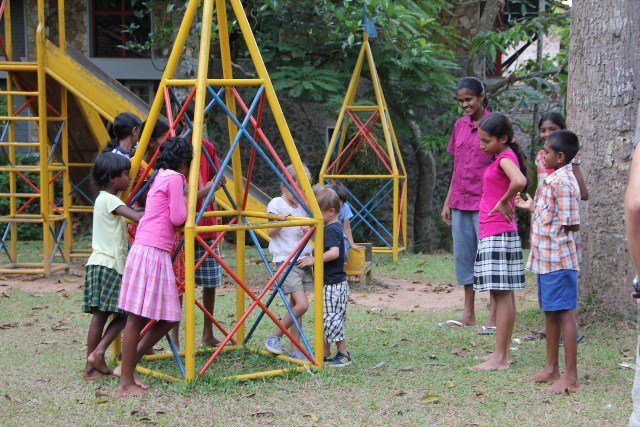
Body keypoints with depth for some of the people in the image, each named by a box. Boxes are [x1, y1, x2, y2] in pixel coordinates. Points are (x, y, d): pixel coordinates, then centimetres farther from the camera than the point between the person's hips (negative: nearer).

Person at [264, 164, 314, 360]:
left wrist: (307, 231, -2)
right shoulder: (277, 204, -5)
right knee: (302, 304, -15)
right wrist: (280, 221, -26)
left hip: (303, 261, 6)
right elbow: (271, 232, -8)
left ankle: (294, 350, 9)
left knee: (295, 305, 5)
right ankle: (275, 337, 1)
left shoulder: (302, 206, 12)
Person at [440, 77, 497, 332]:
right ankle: (468, 314, 17)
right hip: (460, 203, 6)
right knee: (463, 256, 9)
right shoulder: (460, 126, 11)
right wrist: (448, 202, 15)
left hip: (484, 203, -6)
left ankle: (493, 317, 0)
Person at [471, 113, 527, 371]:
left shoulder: (506, 158, -13)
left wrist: (503, 202, -19)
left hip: (498, 235, -10)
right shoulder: (503, 157, 15)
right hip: (493, 234, 10)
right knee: (504, 294, 11)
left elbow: (519, 181, -33)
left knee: (502, 293, -9)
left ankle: (500, 358, -9)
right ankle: (502, 354, 15)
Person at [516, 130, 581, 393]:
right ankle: (551, 369, 26)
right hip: (546, 259, 10)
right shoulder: (554, 180, 14)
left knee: (564, 313, -6)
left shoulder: (562, 183, -18)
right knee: (550, 313, 16)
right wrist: (532, 207, 25)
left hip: (558, 259, -10)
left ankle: (571, 377, -3)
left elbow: (572, 225, -19)